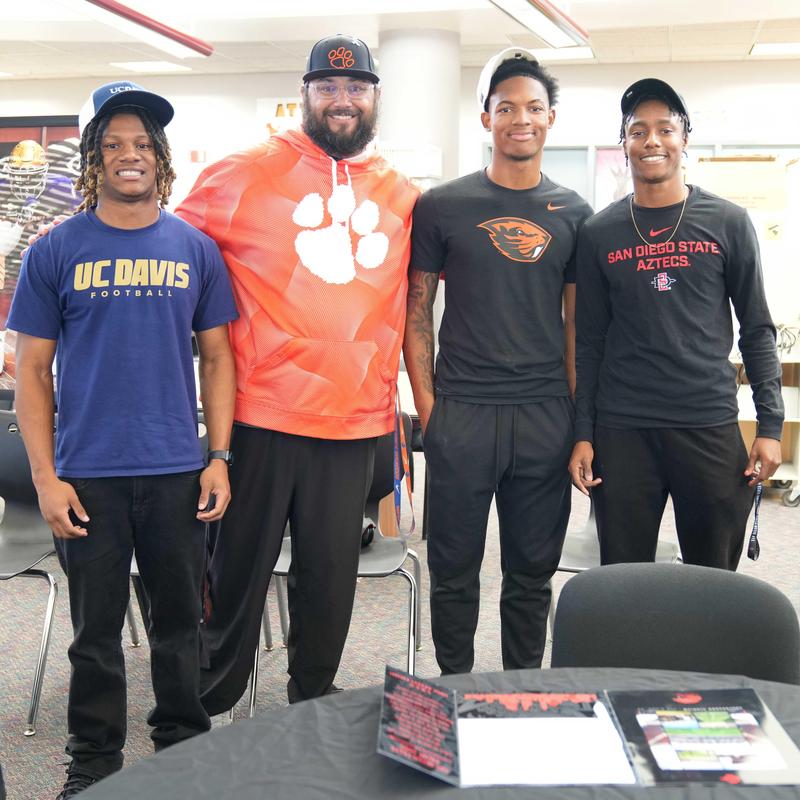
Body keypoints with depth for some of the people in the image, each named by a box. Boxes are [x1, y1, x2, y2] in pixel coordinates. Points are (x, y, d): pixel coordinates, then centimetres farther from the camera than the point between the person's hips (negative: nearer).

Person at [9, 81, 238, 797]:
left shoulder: (195, 248, 5)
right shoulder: (56, 252, 1)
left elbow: (216, 358, 8)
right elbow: (32, 369, 1)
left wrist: (219, 457, 0)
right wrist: (45, 478, -6)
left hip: (178, 471, 1)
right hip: (88, 476, -1)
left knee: (180, 624, 12)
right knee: (96, 630, 10)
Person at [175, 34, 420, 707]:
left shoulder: (402, 196, 10)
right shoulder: (245, 174, 0)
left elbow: (409, 303, 22)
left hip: (357, 418, 3)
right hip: (265, 412, -3)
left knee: (332, 573, 11)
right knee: (242, 562, 8)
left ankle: (313, 702, 31)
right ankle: (211, 703, 27)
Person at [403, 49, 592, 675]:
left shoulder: (573, 214, 8)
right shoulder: (442, 207, 2)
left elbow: (577, 321, 10)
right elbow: (417, 311, 3)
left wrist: (581, 416, 3)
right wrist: (427, 403, -5)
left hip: (546, 416, 2)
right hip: (460, 412, -2)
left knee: (533, 572, 12)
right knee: (454, 569, 7)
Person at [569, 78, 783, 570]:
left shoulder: (728, 224, 3)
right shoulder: (600, 234, 6)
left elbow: (757, 330, 5)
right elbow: (590, 341, 7)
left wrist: (771, 424, -2)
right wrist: (583, 433, 2)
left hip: (711, 426, 0)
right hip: (622, 431, 1)